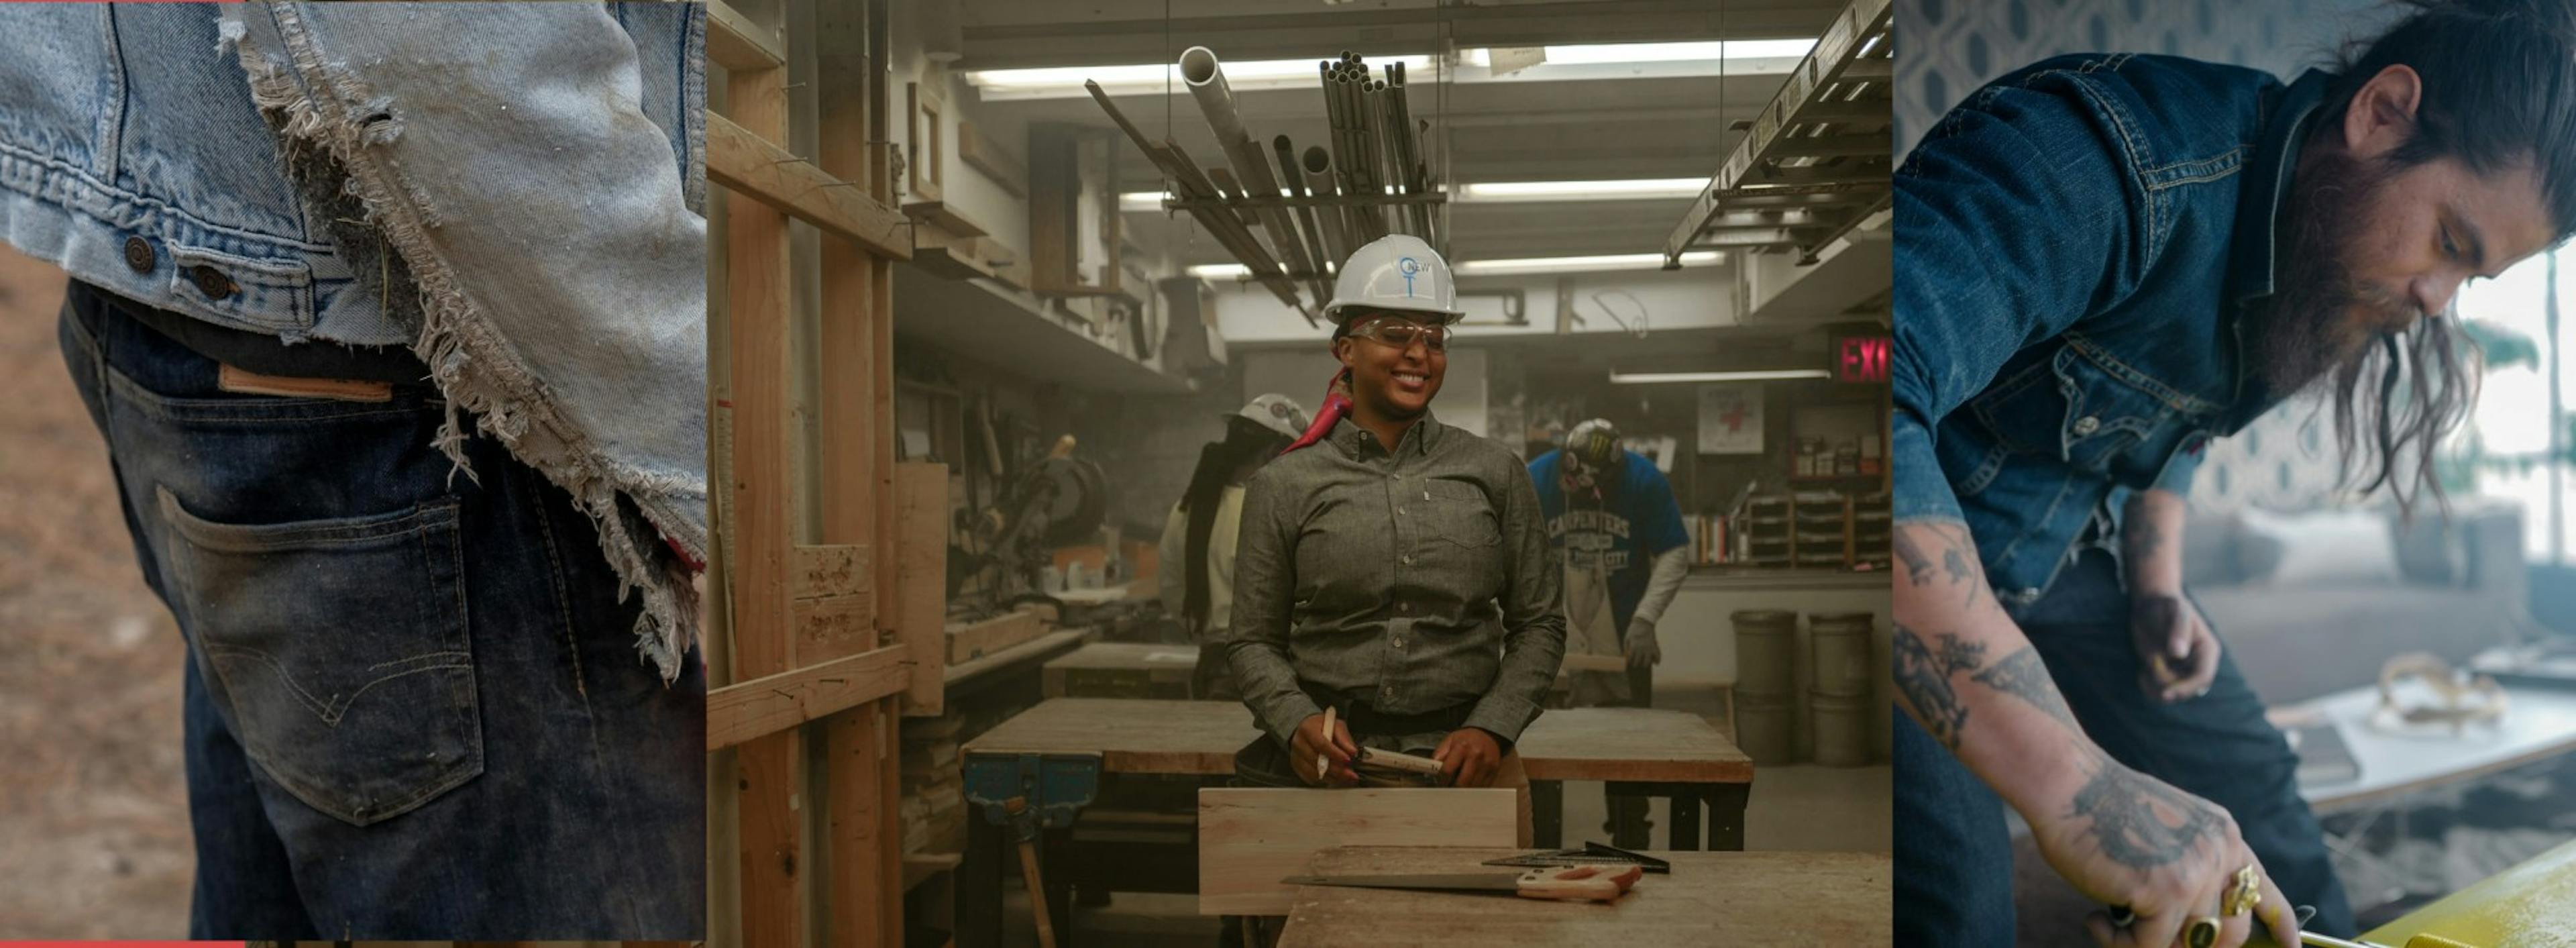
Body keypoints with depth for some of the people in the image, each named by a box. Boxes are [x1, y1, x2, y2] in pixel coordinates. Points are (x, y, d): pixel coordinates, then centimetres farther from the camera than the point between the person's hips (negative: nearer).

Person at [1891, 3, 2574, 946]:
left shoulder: (2324, 259, 1)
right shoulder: (2107, 160, -32)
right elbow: (1873, 387, -49)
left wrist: (2156, 589, 3)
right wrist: (2071, 780, -51)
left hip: (2058, 549, 8)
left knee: (2250, 792, 9)